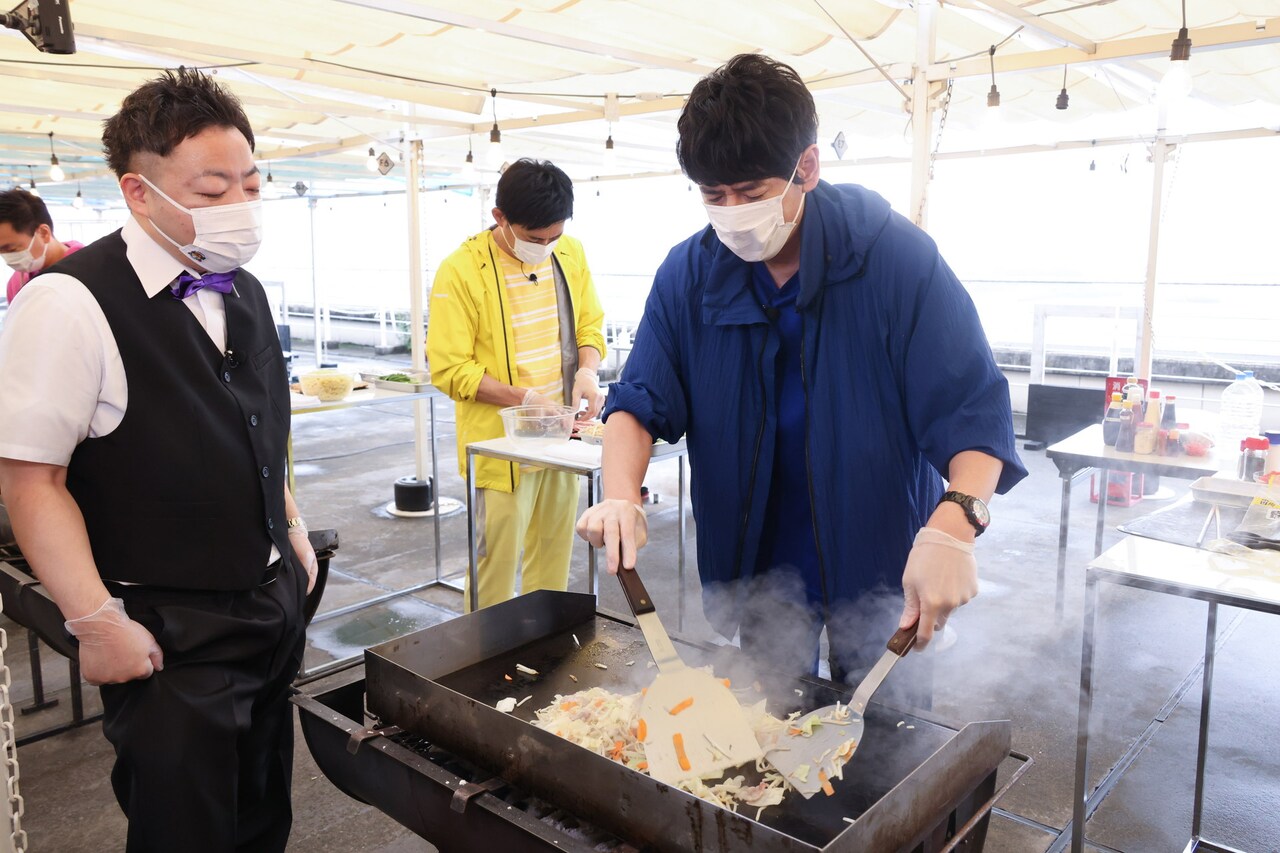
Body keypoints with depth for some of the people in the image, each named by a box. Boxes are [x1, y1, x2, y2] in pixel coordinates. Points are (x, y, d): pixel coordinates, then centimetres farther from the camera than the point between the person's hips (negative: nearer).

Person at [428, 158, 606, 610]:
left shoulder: (570, 253, 3)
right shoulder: (461, 270, -13)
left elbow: (590, 324, 13)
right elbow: (449, 369, -12)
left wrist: (587, 370, -8)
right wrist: (525, 398, -21)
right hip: (500, 444, -5)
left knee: (554, 561, 15)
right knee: (495, 564, 1)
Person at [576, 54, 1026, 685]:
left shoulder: (898, 256, -17)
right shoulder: (688, 274, -7)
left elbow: (975, 408, -20)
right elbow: (638, 402, -6)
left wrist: (953, 526, -38)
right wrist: (620, 497, -26)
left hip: (881, 562, -3)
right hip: (758, 565, 3)